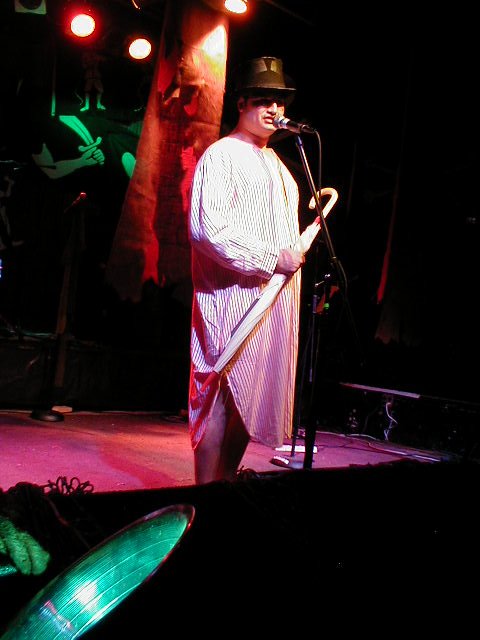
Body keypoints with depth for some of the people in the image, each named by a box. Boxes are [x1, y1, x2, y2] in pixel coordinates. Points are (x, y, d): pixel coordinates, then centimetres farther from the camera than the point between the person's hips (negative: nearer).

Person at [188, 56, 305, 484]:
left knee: (251, 397, 9)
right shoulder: (222, 155, -5)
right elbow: (208, 228, -18)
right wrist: (272, 260, -16)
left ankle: (227, 483, 18)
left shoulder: (275, 161, 23)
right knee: (223, 393, -9)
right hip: (235, 296, -8)